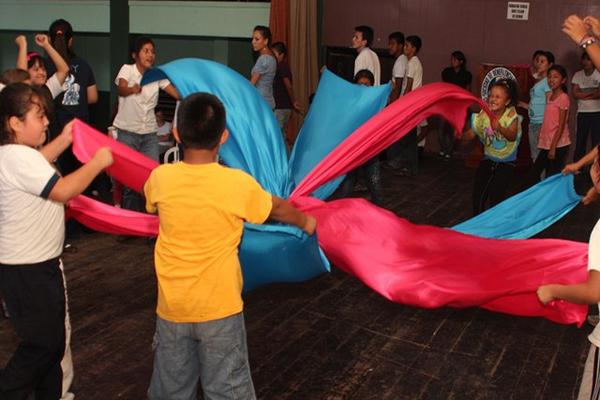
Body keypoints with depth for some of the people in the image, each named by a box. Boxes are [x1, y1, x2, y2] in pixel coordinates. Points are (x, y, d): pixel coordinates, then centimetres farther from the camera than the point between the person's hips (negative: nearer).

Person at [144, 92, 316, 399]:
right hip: (220, 309, -2)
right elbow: (278, 209, 4)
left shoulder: (160, 178, -10)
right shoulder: (239, 184, -16)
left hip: (172, 308, 2)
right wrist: (305, 221, 24)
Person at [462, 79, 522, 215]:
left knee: (496, 196, -7)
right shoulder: (484, 115, -8)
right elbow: (471, 134, -10)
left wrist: (499, 128, -55)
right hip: (488, 159, 3)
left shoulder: (511, 115, -19)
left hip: (506, 162, -3)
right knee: (478, 194, 1)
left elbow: (512, 136, -36)